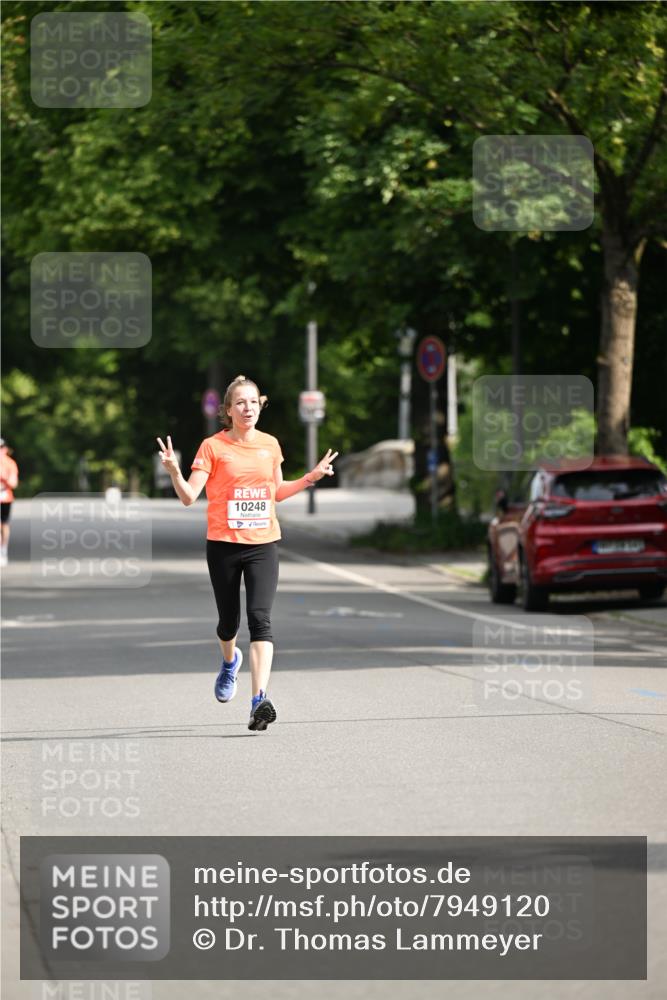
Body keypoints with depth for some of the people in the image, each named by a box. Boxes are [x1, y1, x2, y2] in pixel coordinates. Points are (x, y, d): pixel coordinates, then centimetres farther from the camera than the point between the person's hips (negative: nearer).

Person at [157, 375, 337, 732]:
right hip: (223, 544, -1)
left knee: (260, 618, -15)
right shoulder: (213, 446, -4)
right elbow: (189, 496, -9)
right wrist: (174, 472, -26)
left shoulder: (270, 445, 7)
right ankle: (230, 661, 48)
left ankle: (260, 700, -23)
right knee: (229, 621, 11)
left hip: (263, 544, 1)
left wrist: (311, 477, 12)